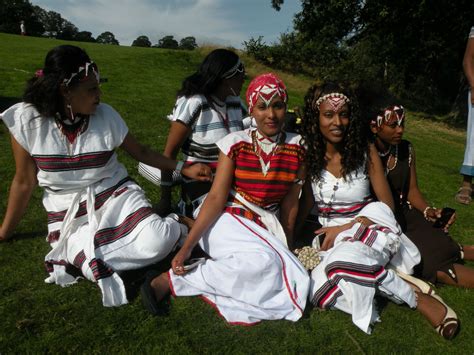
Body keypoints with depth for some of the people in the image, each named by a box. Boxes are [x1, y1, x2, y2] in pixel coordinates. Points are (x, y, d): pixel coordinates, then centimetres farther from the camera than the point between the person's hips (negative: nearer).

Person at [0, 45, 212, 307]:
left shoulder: (106, 115, -10)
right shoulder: (26, 121, -11)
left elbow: (140, 152, 6)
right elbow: (24, 182, 1)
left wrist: (183, 168, -2)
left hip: (115, 195, 0)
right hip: (67, 211, 0)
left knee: (156, 243, -28)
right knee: (97, 270, -28)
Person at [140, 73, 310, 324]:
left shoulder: (297, 148, 0)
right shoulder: (235, 143, -7)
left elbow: (290, 202, 3)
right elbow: (217, 197, -12)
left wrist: (286, 246, 9)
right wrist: (187, 246, -19)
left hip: (266, 228, 3)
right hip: (228, 219, -3)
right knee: (264, 261, -34)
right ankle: (170, 280, -20)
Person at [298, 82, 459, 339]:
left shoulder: (366, 151, -3)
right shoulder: (310, 155, 1)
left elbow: (387, 206, -1)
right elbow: (305, 204, 7)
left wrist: (346, 228, -13)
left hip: (367, 232, -2)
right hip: (332, 236, 2)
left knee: (345, 258, -39)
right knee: (319, 292, -30)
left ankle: (416, 296, -17)